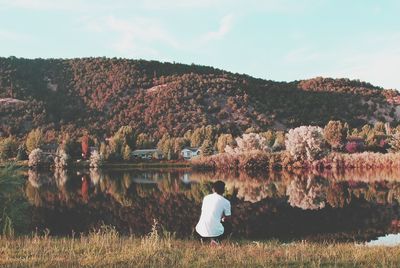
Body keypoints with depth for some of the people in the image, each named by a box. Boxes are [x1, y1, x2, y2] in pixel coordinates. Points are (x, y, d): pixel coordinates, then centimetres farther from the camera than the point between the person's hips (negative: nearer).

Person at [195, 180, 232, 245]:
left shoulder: (206, 198, 12)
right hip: (216, 232, -4)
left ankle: (203, 238, 7)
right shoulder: (226, 202, -1)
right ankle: (216, 239, 0)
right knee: (228, 226, 27)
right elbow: (228, 219, 10)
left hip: (201, 231, 4)